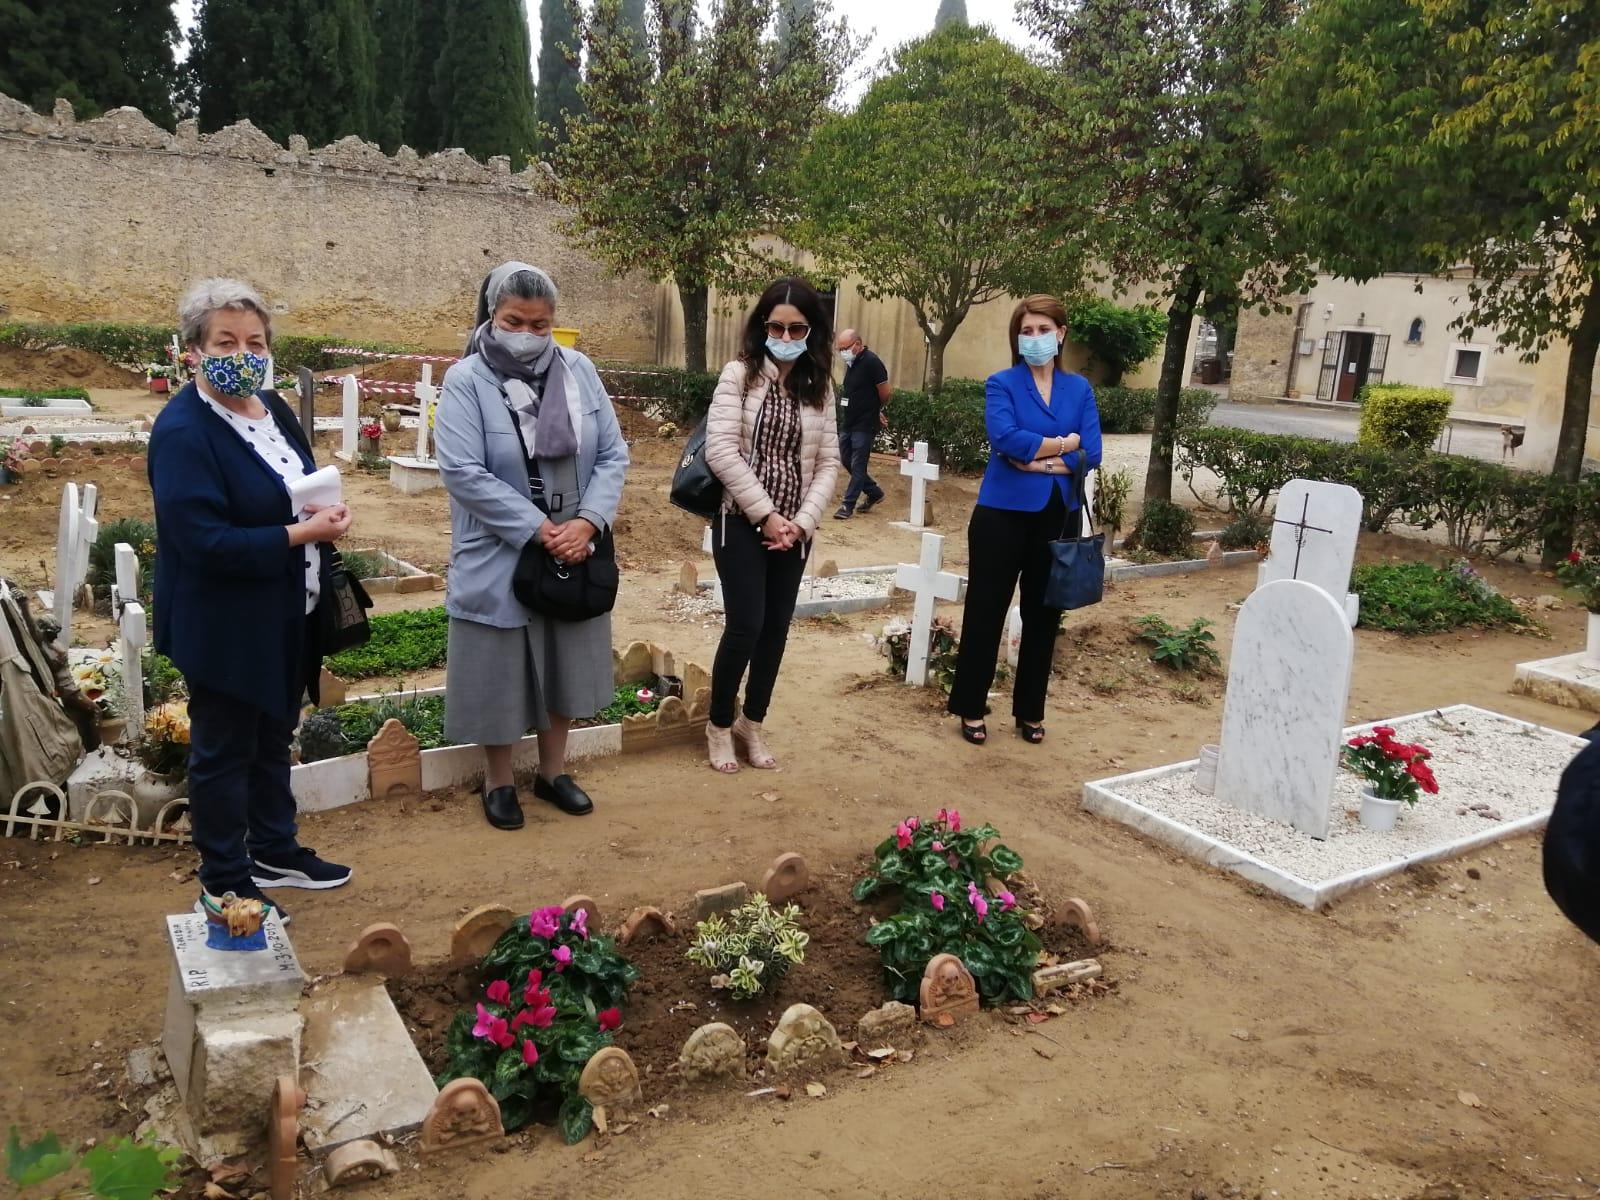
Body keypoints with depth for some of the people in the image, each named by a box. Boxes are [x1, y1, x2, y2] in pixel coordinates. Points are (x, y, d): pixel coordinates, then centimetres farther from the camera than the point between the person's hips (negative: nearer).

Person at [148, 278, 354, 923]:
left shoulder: (272, 408, 5)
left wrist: (326, 514, -4)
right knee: (223, 751, 8)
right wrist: (300, 534, -26)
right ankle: (224, 885, 24)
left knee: (273, 738, 22)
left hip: (286, 618, 8)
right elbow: (205, 542, -26)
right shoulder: (182, 432, -21)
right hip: (225, 627, -8)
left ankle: (274, 851, 40)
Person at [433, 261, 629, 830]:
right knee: (499, 673, 8)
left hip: (575, 554, 4)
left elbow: (612, 455, -1)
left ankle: (552, 771, 35)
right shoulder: (466, 380, -11)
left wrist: (587, 522, -16)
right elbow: (462, 471, -19)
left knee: (565, 665, 16)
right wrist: (538, 530, -22)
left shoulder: (580, 371, 1)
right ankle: (498, 782, 29)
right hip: (498, 561, -4)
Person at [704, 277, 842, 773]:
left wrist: (802, 521, -8)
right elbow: (721, 450, -14)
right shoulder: (740, 374, -5)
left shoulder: (818, 386, 7)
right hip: (742, 523, -4)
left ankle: (752, 722, 28)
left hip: (794, 529, 4)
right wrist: (765, 514, -15)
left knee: (777, 629, 8)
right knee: (746, 625, -8)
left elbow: (828, 462, 5)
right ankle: (720, 725, 15)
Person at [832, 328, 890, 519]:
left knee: (857, 465, -3)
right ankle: (874, 492, 28)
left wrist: (877, 411, 5)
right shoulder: (851, 363, 10)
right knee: (846, 460, 14)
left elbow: (885, 393, -13)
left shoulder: (871, 362, -15)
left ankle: (848, 505, 3)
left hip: (865, 424, -9)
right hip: (848, 421, 9)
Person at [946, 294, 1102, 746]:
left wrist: (1035, 458, -14)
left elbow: (1091, 455, -4)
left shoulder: (1080, 389, 7)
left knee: (1043, 615, 11)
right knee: (985, 611, 3)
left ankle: (1030, 711, 24)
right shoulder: (1001, 383, -2)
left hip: (1058, 517, 3)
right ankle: (971, 708, 16)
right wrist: (1063, 445, -11)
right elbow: (1005, 439, -19)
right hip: (1004, 513, -3)